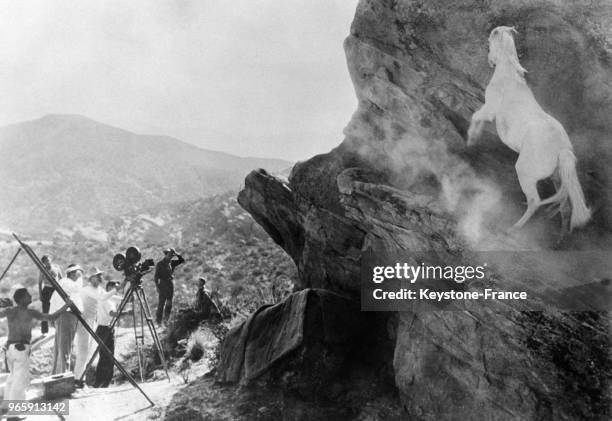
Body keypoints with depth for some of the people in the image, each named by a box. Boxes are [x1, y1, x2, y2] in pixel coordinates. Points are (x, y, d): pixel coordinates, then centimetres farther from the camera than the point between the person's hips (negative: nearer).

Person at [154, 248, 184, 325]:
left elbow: (182, 260, 8)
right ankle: (159, 322, -1)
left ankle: (166, 320, 19)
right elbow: (156, 276, -6)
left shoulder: (172, 263, 8)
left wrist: (176, 254, -5)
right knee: (161, 304, -5)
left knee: (169, 304, 9)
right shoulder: (160, 264, -6)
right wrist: (157, 286, -12)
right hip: (162, 285, -6)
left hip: (170, 284, 6)